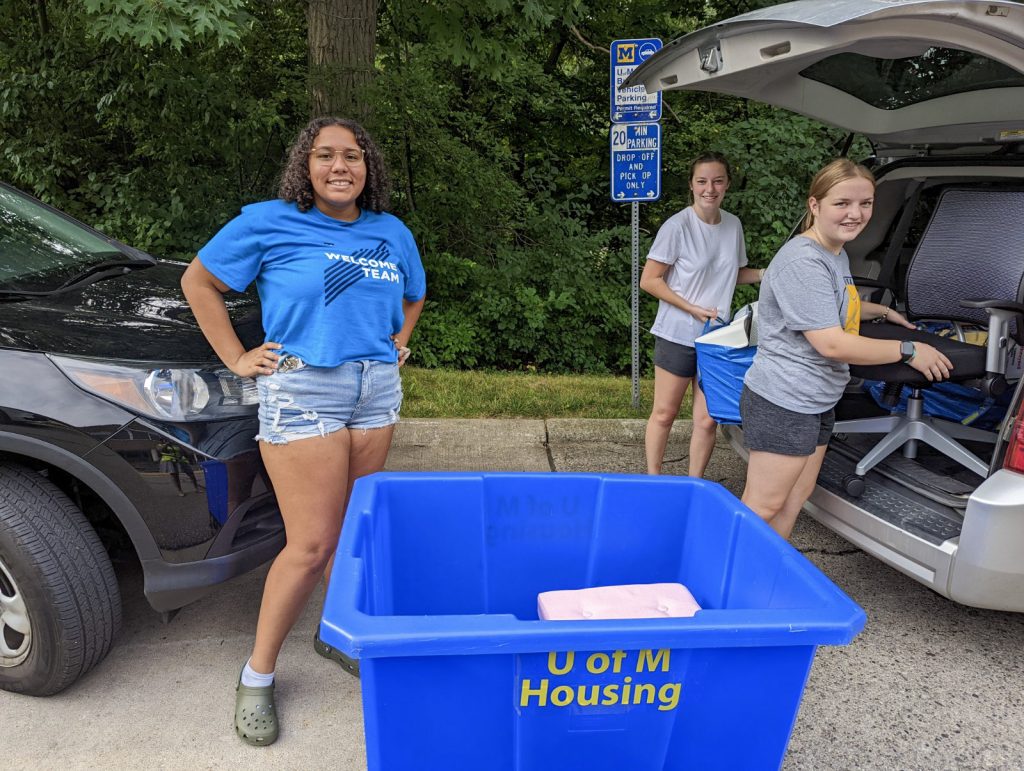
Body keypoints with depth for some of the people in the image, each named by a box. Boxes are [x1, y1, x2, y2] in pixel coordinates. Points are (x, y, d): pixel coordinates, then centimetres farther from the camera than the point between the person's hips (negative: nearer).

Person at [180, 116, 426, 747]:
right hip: (302, 392, -5)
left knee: (353, 529, 13)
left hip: (376, 391, 6)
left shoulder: (393, 233, 10)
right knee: (312, 545, -5)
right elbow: (199, 281, 3)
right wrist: (237, 359, -3)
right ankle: (258, 675, 13)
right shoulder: (270, 223, -4)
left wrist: (397, 343, 13)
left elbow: (414, 294, 28)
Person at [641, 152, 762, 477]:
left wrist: (764, 275, 1)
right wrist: (693, 309, -16)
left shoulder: (733, 224, 6)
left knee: (707, 421, 6)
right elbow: (649, 281, -11)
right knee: (664, 414, 6)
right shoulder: (677, 226, -12)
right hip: (677, 336, -4)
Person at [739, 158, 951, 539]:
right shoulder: (802, 261, -21)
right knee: (763, 508, -3)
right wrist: (908, 351, -13)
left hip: (818, 404, 10)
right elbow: (832, 344, -24)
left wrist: (881, 311, 28)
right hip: (783, 405, -10)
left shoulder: (838, 254, 13)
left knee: (797, 497, 17)